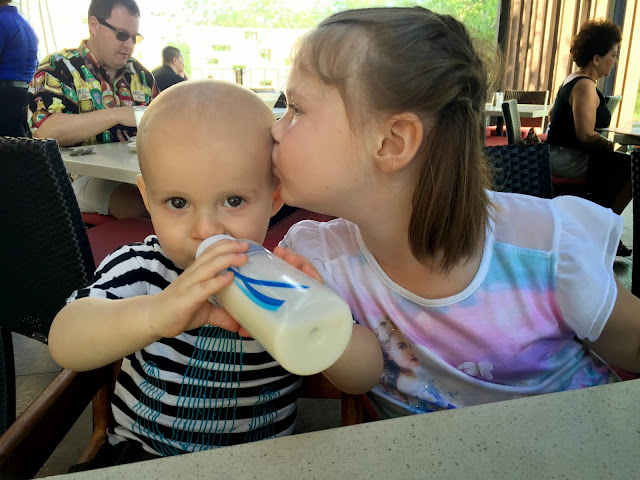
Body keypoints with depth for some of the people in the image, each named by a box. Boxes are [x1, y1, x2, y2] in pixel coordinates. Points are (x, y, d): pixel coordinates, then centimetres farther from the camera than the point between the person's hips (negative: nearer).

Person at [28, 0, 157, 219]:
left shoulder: (141, 74, 17)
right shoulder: (57, 68, 1)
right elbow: (45, 132, -16)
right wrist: (118, 114, -23)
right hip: (81, 176, -5)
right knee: (138, 205, -35)